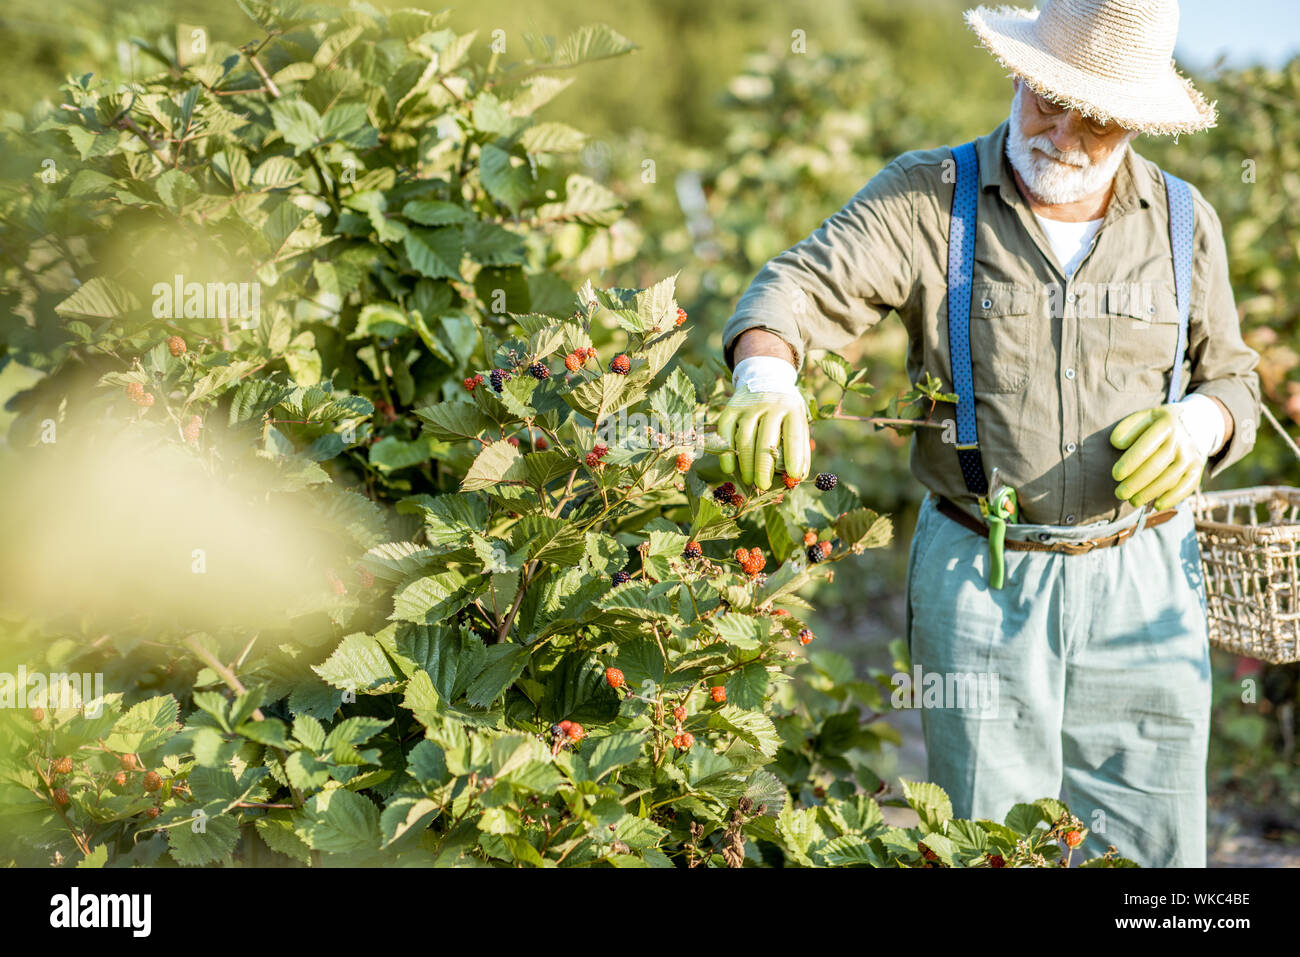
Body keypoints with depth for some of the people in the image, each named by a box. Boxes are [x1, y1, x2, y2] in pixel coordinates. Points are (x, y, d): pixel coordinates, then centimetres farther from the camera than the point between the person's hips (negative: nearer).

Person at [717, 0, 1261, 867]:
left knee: (1153, 847, 7)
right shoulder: (928, 197, -2)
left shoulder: (1182, 222, 7)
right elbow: (805, 286, -14)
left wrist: (1197, 423, -9)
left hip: (1141, 578, 2)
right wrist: (766, 373, -36)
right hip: (980, 584, -2)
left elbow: (1232, 378, 14)